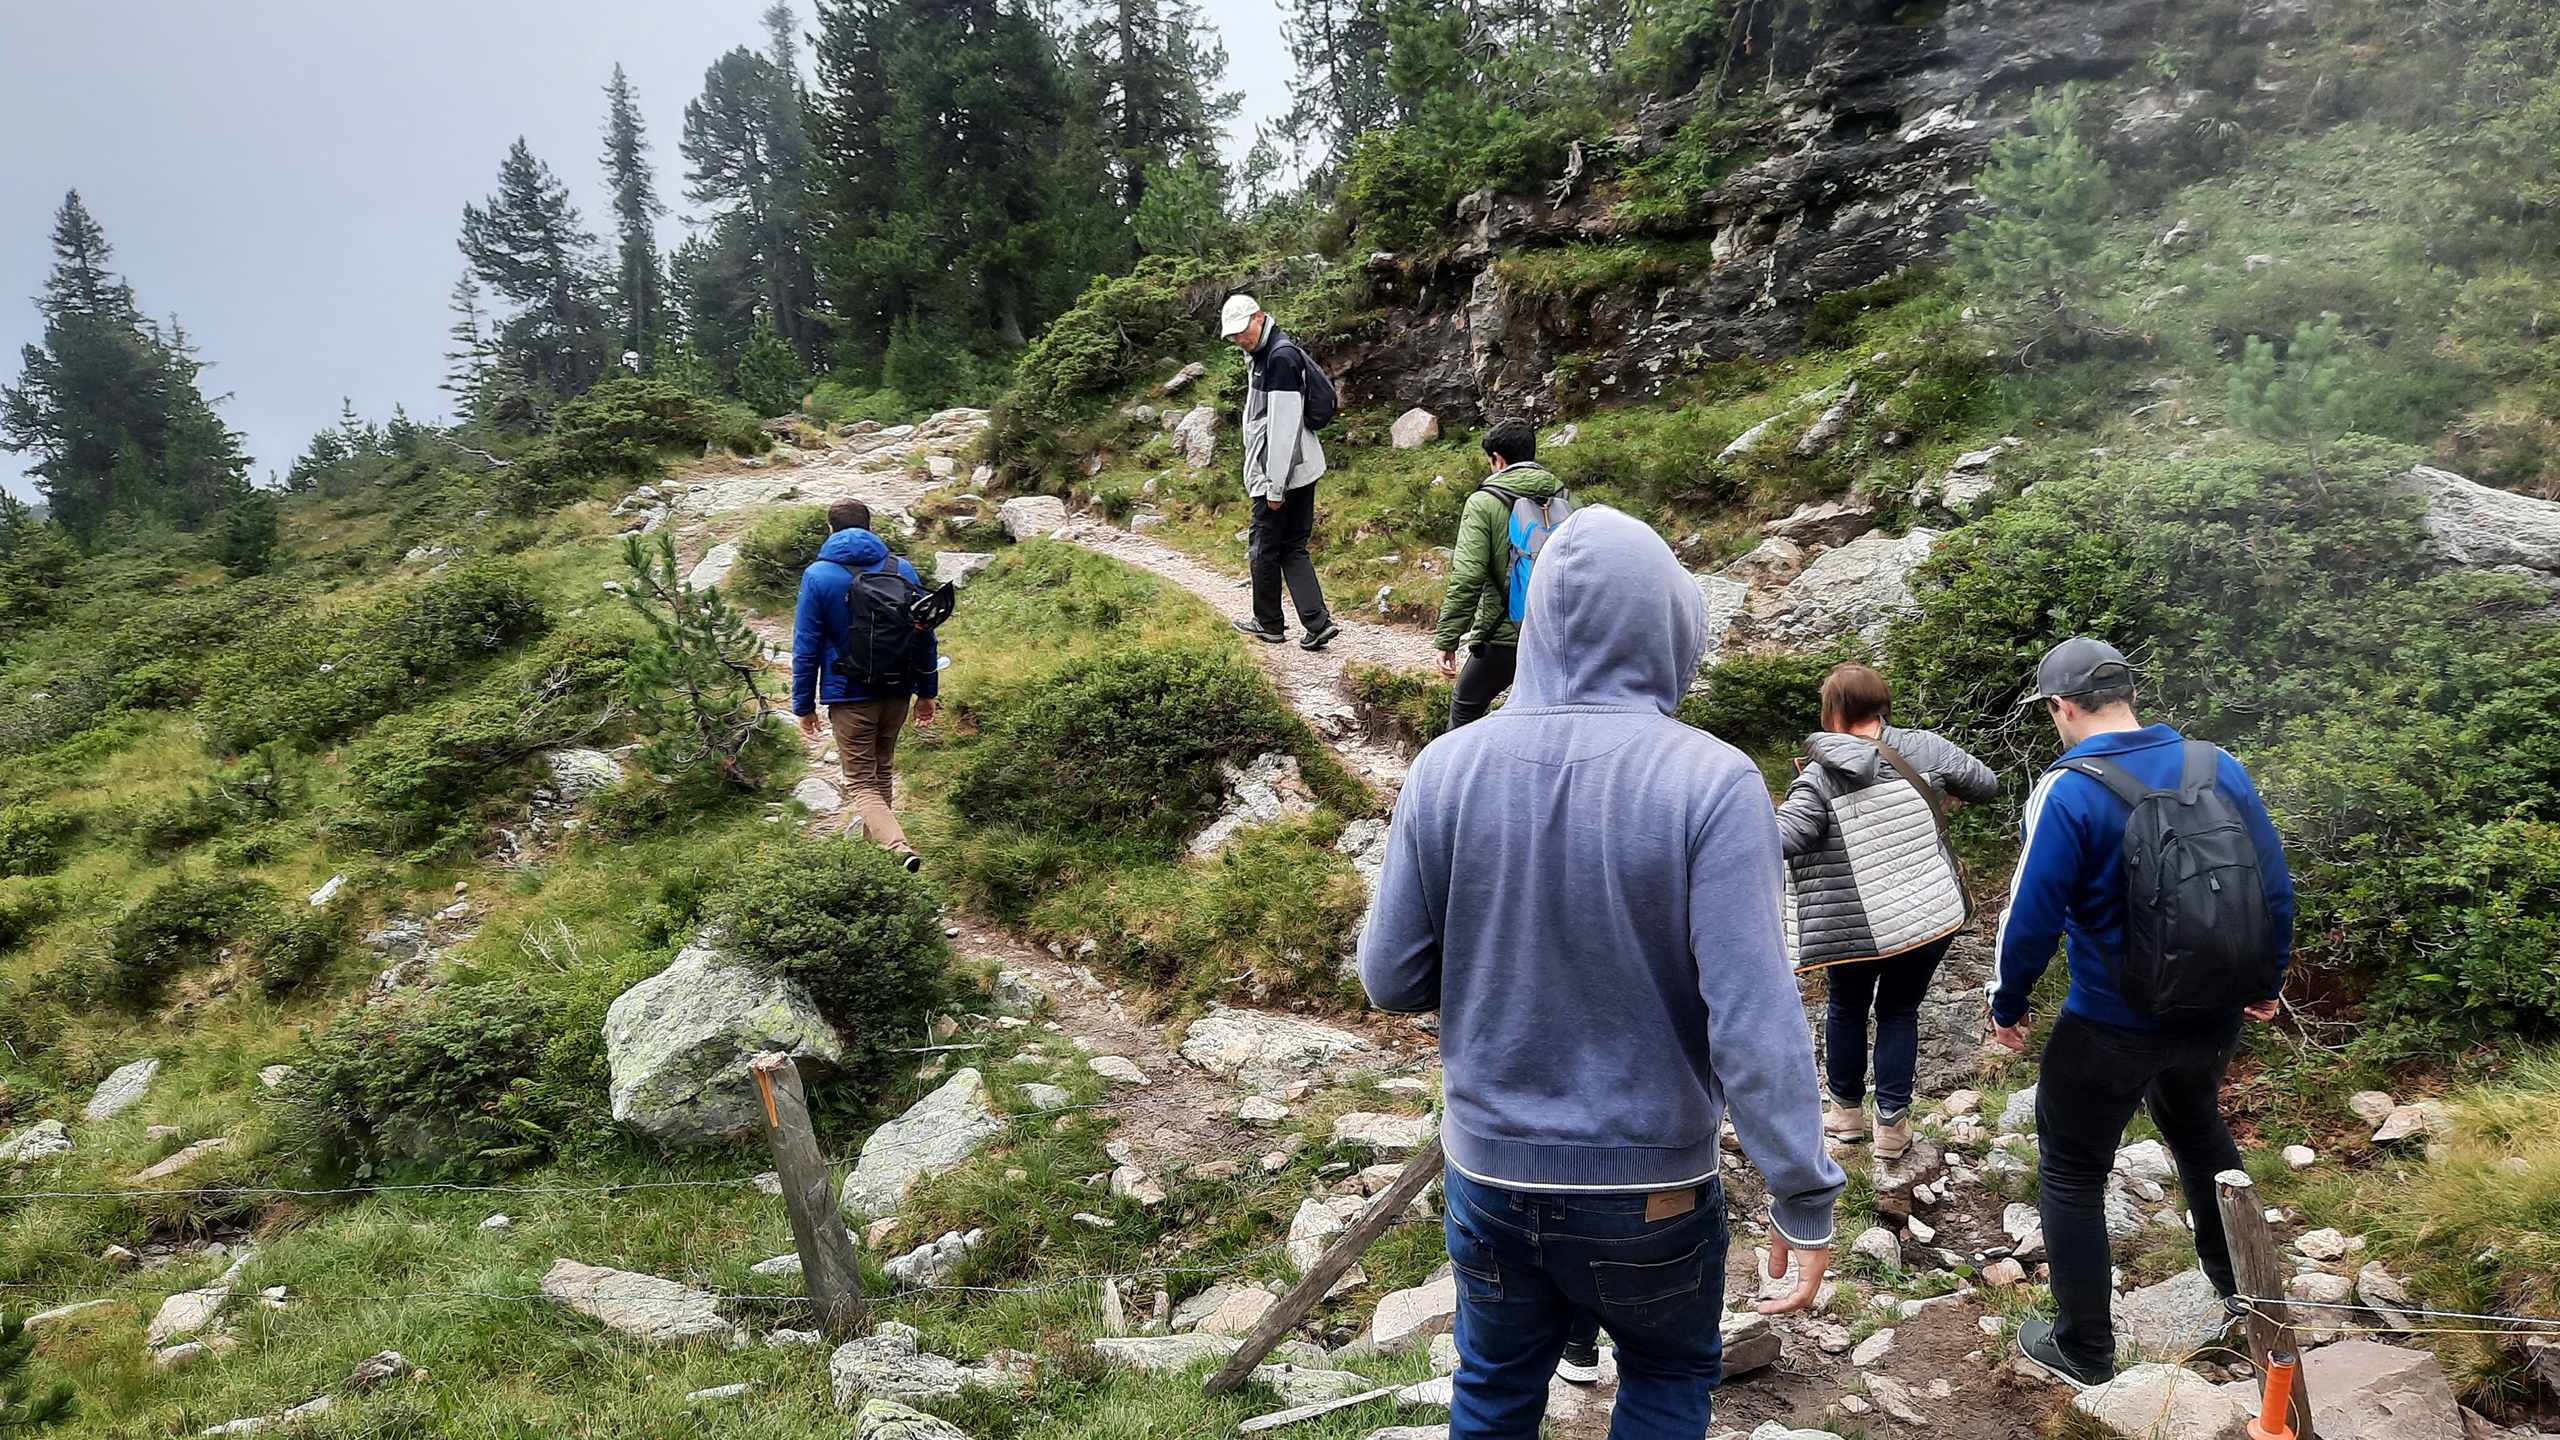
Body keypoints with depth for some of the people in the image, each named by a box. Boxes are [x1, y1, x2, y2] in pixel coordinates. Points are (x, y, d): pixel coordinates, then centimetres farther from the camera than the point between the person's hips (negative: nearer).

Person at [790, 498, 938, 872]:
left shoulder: (818, 575, -7)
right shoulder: (902, 570, 2)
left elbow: (806, 648, -6)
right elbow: (926, 635, 6)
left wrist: (804, 705, 1)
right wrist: (928, 691, 15)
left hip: (849, 697, -4)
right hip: (898, 693, 4)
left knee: (861, 783, 0)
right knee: (883, 771, 22)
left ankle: (900, 847, -22)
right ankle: (874, 841, 35)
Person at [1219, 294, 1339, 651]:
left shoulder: (1281, 357, -18)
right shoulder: (1264, 354, 15)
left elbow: (1283, 425, -22)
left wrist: (1275, 485, -21)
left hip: (1284, 473, -10)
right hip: (1302, 472, 10)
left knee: (1263, 547, 4)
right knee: (1292, 548, 10)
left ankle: (1269, 623, 18)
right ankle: (1318, 622, 4)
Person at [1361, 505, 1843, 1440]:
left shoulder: (1447, 767, -11)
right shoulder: (1711, 781, -19)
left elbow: (1389, 977, -5)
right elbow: (1754, 1018, -21)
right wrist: (1805, 1202, -13)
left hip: (1488, 1174, 2)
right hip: (1651, 1188, -2)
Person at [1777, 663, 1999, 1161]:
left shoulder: (1820, 776, -15)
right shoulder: (1926, 749, -5)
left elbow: (1780, 839, -25)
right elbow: (1986, 784, 8)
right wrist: (1946, 793, 26)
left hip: (1855, 925, -2)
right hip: (1931, 915, 2)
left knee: (1847, 1009, 21)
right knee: (1899, 1012, 17)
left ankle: (1847, 1112, 34)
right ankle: (1892, 1125, 18)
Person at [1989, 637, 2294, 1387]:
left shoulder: (2068, 790, -20)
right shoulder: (2220, 768, -4)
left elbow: (2034, 913, -19)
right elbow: (2275, 884, 4)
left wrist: (2007, 1002, -3)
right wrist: (2266, 977, 19)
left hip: (2111, 1027, -6)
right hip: (2214, 1012, 6)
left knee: (2070, 1172, 10)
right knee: (2197, 1125, 33)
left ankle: (2083, 1348, 19)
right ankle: (2238, 1275, 51)